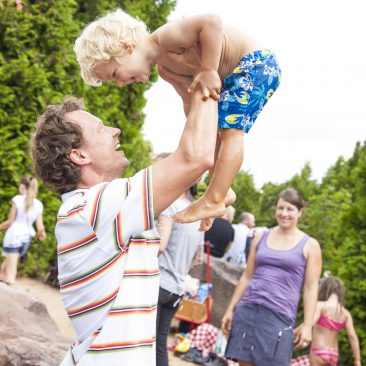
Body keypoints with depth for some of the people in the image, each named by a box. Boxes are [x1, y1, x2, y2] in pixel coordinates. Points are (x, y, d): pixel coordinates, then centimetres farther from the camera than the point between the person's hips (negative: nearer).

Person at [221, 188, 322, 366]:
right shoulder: (260, 238, 13)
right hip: (247, 309, 3)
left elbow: (311, 288, 0)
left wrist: (307, 325, -6)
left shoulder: (309, 246, 3)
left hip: (278, 316, -3)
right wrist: (230, 309, 13)